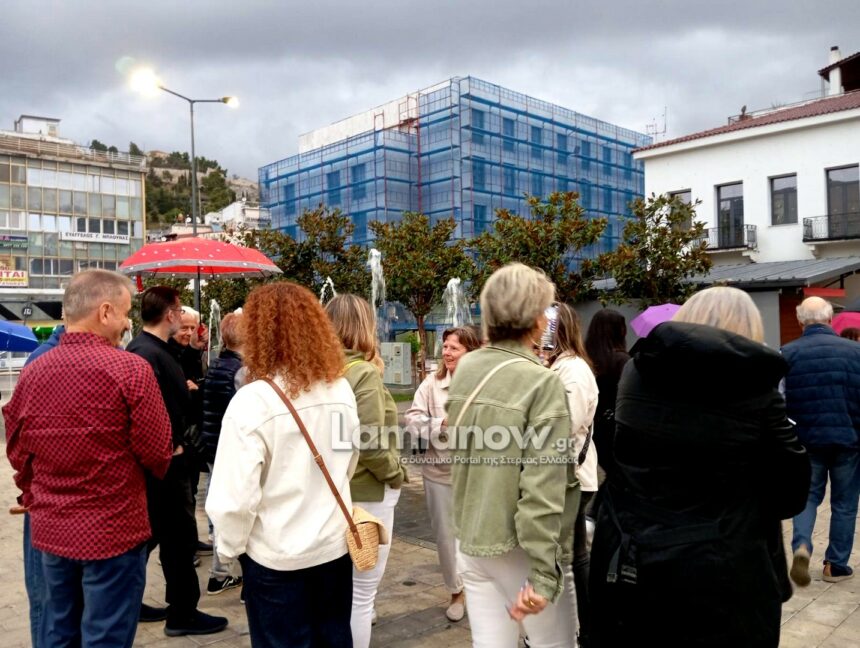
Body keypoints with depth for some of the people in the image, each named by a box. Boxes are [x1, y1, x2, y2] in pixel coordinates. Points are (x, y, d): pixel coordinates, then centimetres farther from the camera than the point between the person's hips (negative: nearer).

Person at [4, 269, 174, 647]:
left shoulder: (32, 373, -1)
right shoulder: (131, 369, -18)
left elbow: (16, 451, 10)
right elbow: (157, 452, -13)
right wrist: (154, 473, 9)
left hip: (49, 529, 6)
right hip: (113, 531, -6)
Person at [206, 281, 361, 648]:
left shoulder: (251, 401, -22)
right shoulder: (342, 390, -5)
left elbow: (236, 495, -21)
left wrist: (229, 546, -3)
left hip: (276, 554, -4)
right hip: (334, 544, 5)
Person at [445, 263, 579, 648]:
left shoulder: (464, 369, 0)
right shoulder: (541, 382, -19)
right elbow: (542, 489, -23)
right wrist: (542, 573, -20)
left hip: (471, 539, 6)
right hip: (519, 548, -6)